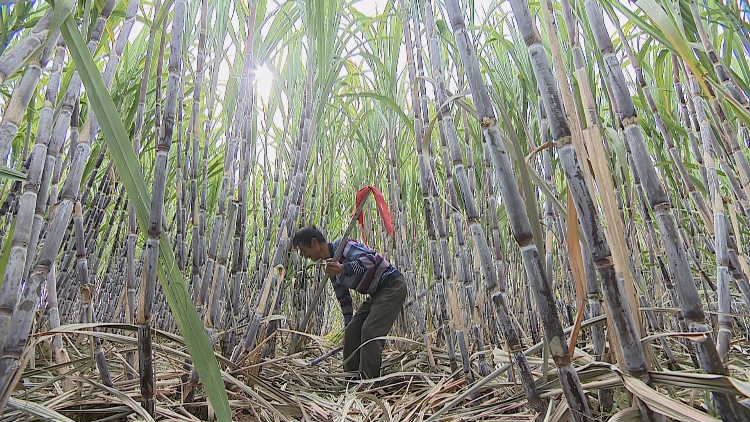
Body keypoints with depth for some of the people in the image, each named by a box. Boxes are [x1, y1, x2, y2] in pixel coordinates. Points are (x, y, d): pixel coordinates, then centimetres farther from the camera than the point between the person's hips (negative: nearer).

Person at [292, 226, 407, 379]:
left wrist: (343, 268, -41)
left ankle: (370, 380, -7)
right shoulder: (332, 268, 10)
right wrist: (349, 323, 22)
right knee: (351, 331, 5)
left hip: (393, 285, -9)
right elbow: (343, 298, 19)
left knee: (370, 331, -17)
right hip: (377, 294, 9)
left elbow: (370, 259, -30)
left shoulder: (342, 245, -16)